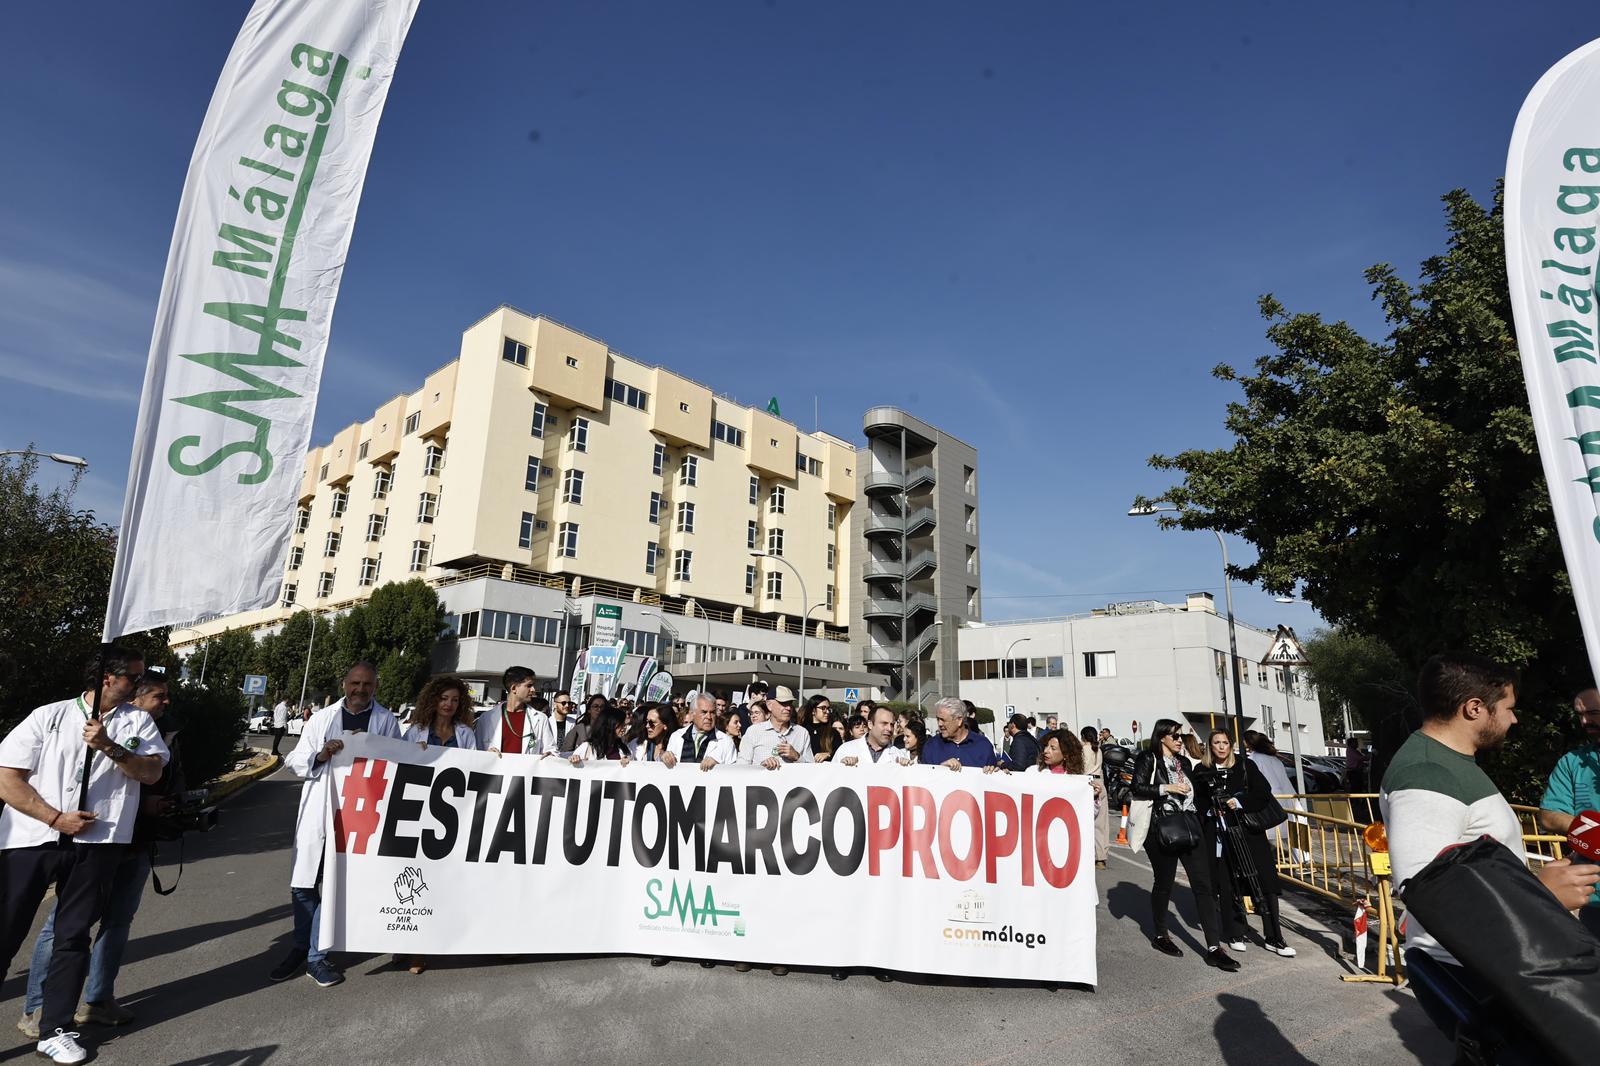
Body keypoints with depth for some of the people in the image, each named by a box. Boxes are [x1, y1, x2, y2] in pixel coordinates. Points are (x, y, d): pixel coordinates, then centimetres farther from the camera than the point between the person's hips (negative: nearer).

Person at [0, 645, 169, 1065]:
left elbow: (151, 771, -5)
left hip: (98, 843, 1)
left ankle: (54, 1030, 19)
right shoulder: (49, 716, 2)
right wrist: (56, 818, -10)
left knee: (74, 936, 8)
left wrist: (110, 747, -19)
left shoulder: (138, 722, 7)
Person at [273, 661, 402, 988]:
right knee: (304, 883, 11)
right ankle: (302, 949, 30)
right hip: (318, 811, 2)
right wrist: (319, 755, -14)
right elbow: (295, 760, 5)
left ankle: (314, 956, 19)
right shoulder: (322, 718, 6)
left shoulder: (387, 721, 2)